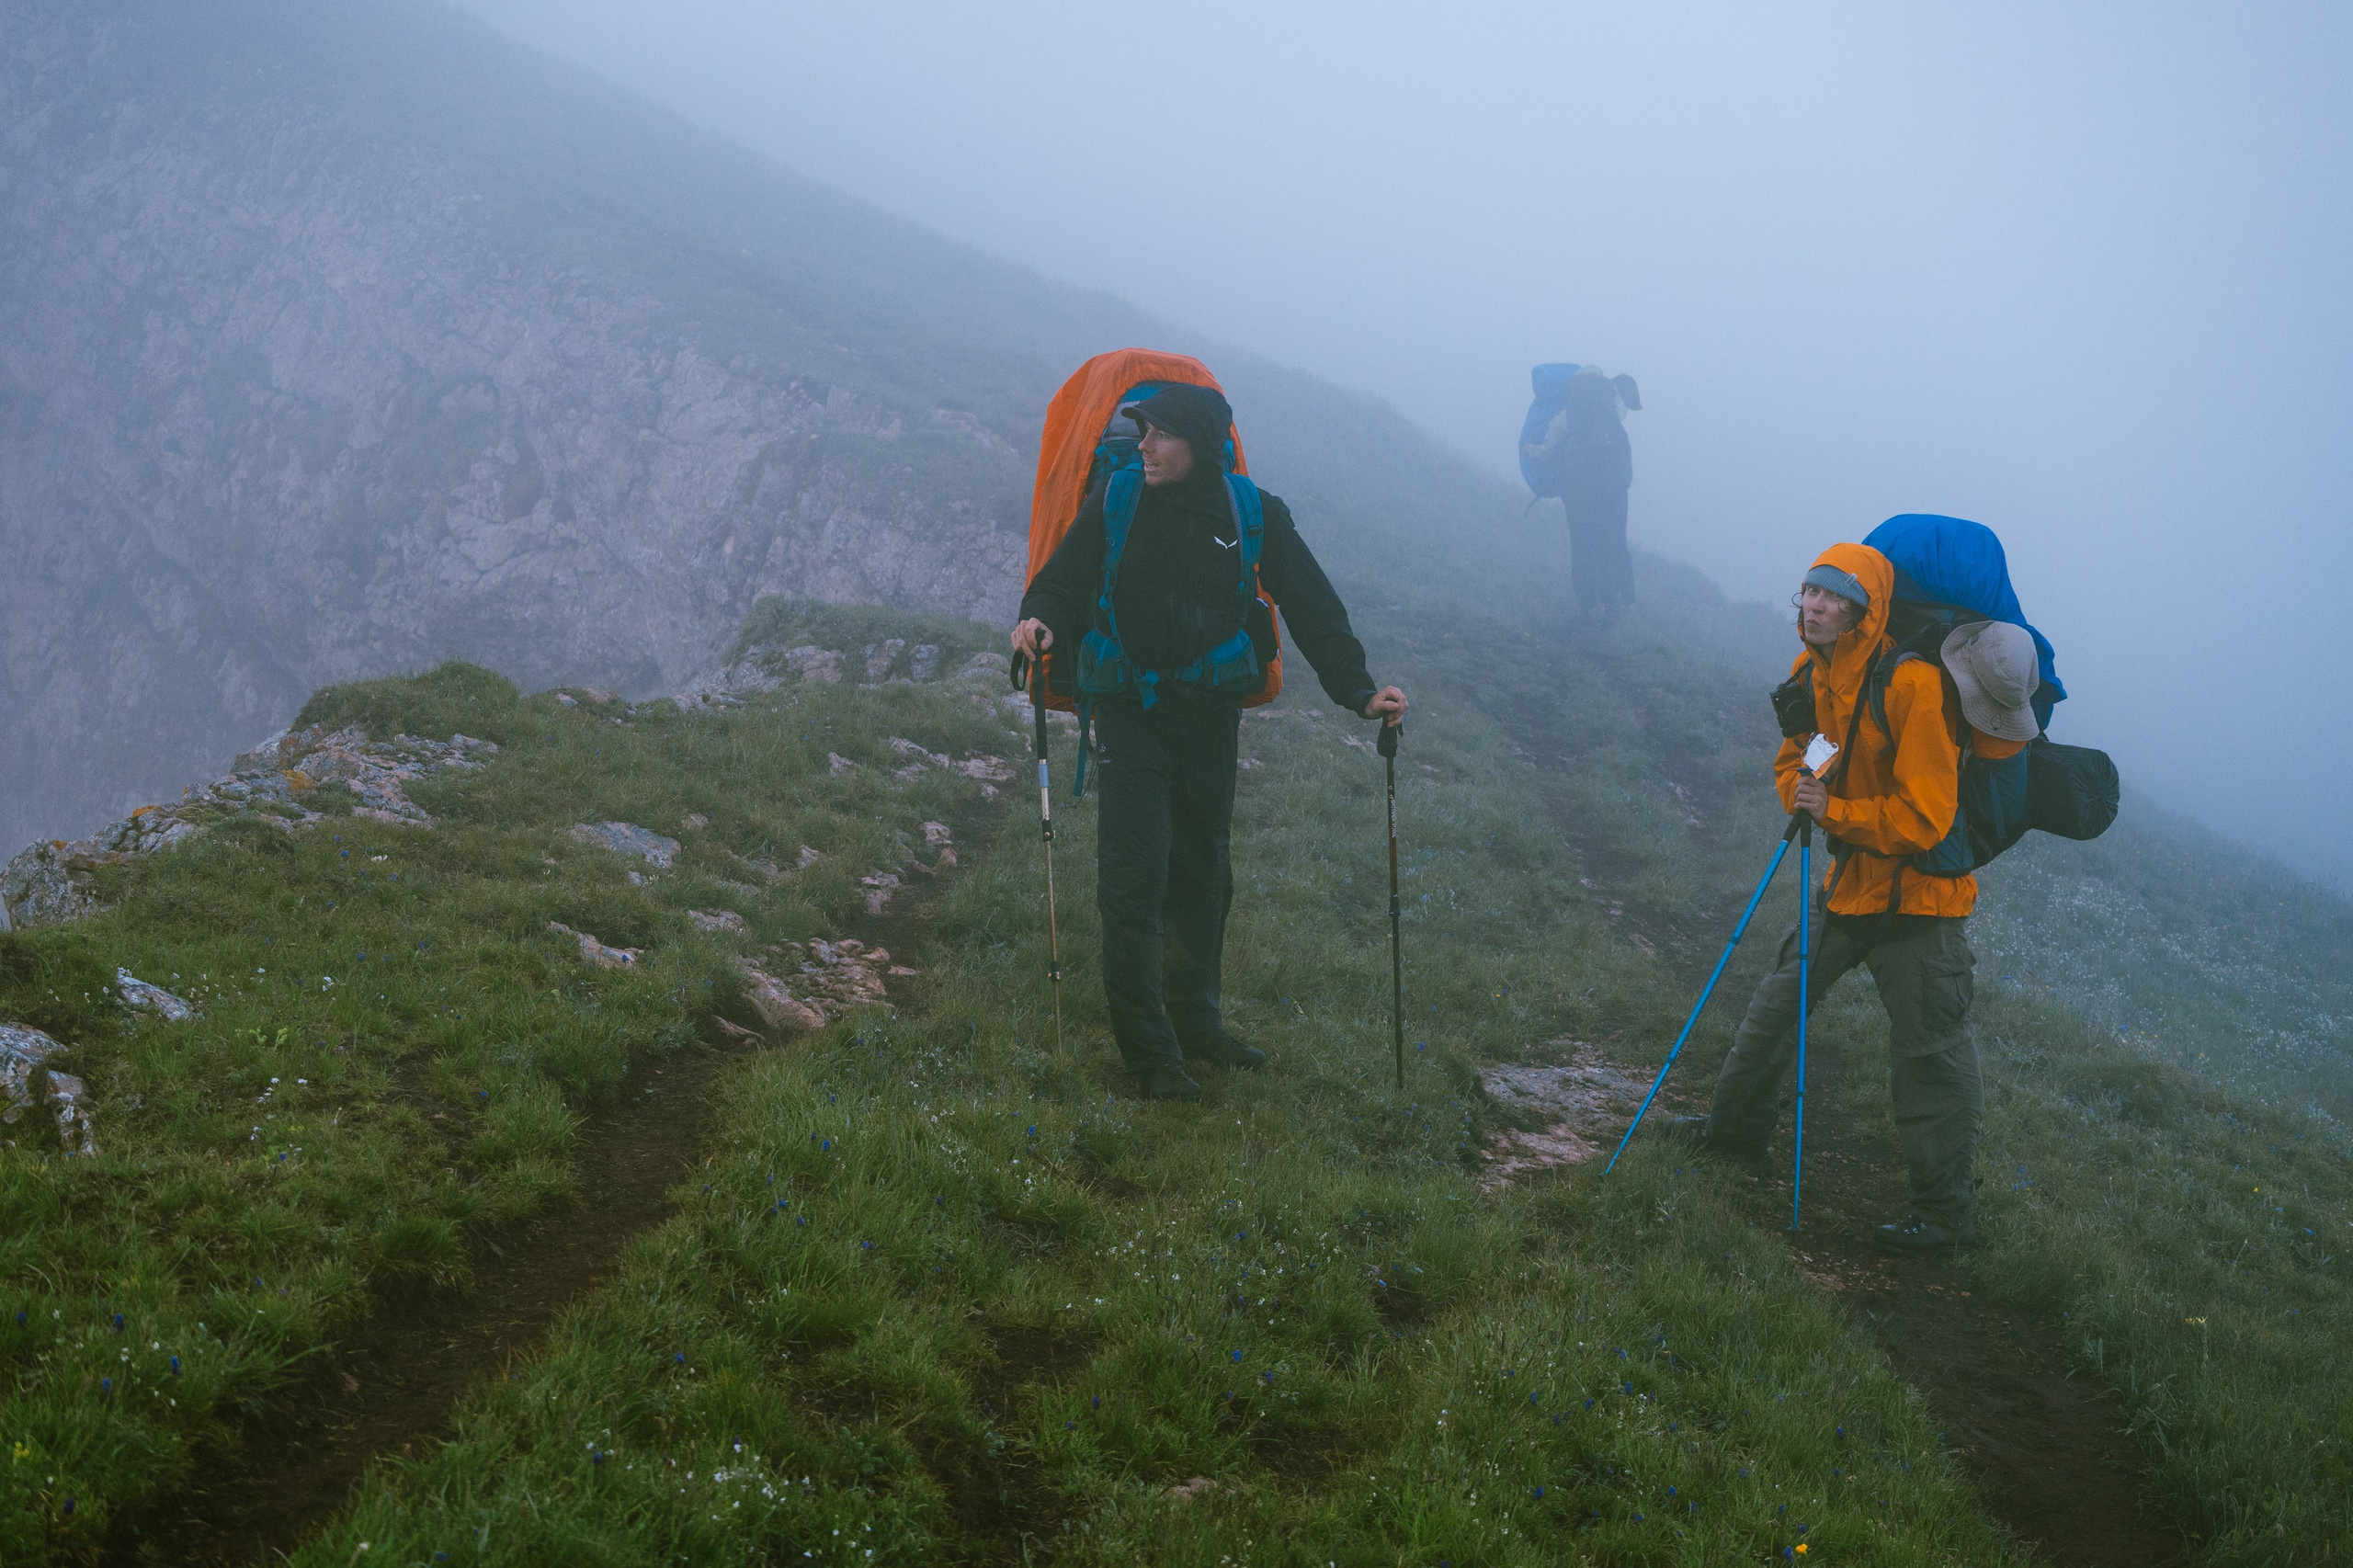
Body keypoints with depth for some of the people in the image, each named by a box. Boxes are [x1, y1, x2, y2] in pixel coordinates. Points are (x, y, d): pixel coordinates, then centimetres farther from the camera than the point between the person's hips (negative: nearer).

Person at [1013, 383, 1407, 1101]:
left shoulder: (1255, 516, -3)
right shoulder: (1116, 502, -5)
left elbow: (1313, 609, 1)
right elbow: (1065, 579, 2)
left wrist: (1359, 691, -6)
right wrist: (1041, 618, -20)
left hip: (1211, 717, 2)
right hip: (1132, 712, -2)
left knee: (1204, 874, 12)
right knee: (1135, 877, -7)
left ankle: (1195, 1021, 27)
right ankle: (1149, 1050, -2)